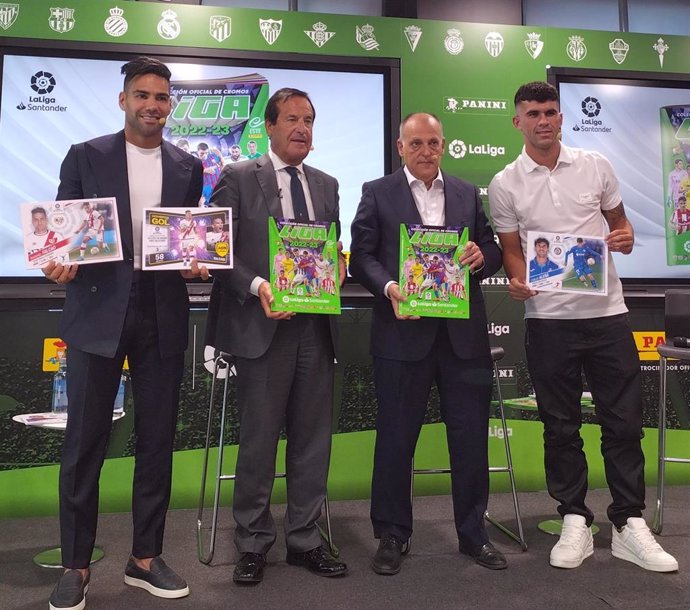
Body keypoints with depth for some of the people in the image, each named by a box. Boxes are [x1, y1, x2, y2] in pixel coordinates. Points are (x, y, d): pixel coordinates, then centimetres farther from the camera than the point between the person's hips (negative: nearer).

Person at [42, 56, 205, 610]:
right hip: (98, 312, -2)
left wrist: (197, 262, -7)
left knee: (157, 441, 8)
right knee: (85, 443, 3)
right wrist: (59, 265, -15)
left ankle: (146, 558, 23)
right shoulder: (86, 156, 6)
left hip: (163, 314, 2)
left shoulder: (188, 167, 12)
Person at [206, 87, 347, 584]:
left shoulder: (327, 185, 16)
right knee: (259, 439, 4)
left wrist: (335, 269, -4)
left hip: (316, 327, 5)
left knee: (312, 439, 10)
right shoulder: (238, 179, 1)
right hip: (262, 325, -4)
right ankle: (254, 543, 21)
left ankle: (305, 540, 25)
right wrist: (258, 286, -18)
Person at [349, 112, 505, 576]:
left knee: (471, 435, 8)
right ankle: (391, 535, 23)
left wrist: (483, 255, -8)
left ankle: (473, 532, 27)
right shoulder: (377, 193, 5)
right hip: (403, 331, -3)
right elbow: (361, 256, -2)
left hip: (463, 332, 3)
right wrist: (389, 287, -19)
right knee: (395, 437, 6)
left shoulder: (468, 193, 15)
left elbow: (493, 249, 15)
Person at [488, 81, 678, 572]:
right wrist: (517, 280, -15)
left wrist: (626, 238, -7)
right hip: (548, 317, -1)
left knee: (624, 421, 5)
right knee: (561, 425, 7)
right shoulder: (505, 184, 3)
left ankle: (630, 524, 19)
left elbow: (619, 221, 16)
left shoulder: (596, 165, 6)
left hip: (607, 311, 1)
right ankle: (575, 522, 21)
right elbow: (512, 248, 6)